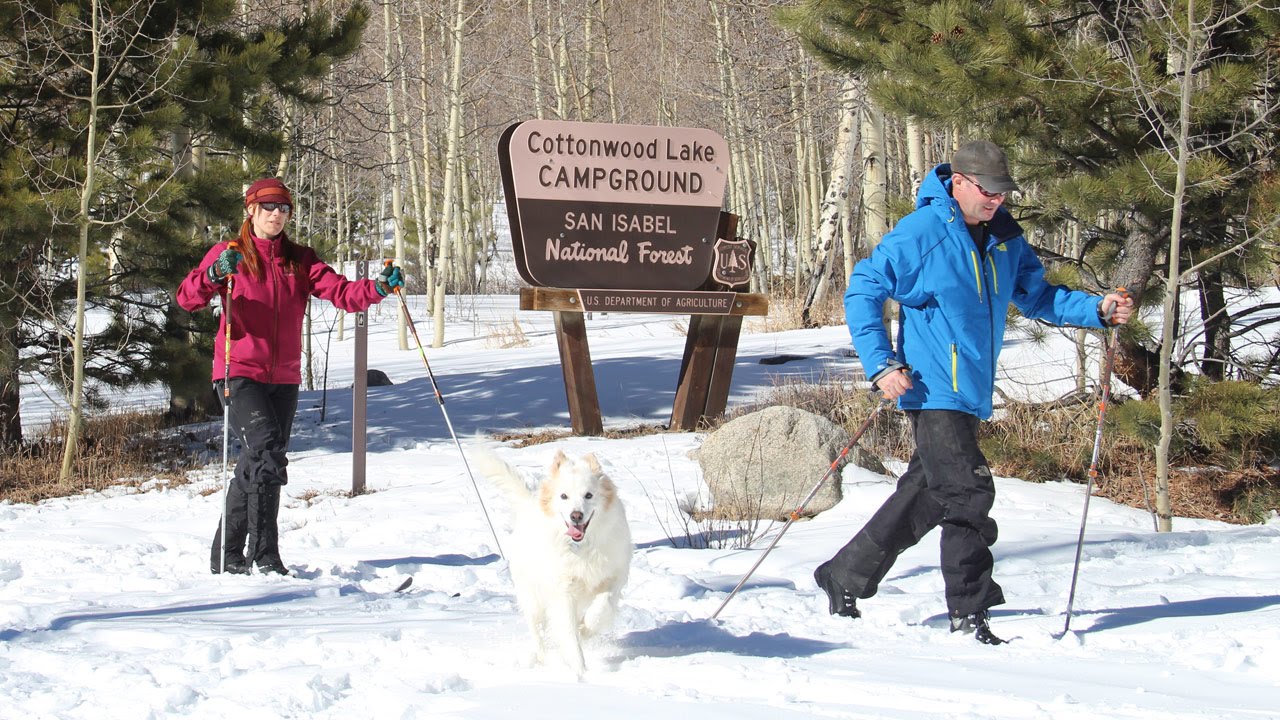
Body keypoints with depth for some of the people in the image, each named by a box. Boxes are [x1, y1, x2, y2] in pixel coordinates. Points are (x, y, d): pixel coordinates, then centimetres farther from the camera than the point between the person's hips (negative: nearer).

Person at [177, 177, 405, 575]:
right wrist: (214, 274, -29)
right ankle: (264, 555, -18)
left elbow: (342, 293, -1)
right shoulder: (229, 254, 1)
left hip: (283, 378, 5)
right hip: (240, 374, -5)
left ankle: (227, 555, 20)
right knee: (268, 452, -21)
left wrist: (379, 287, -19)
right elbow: (188, 298, -10)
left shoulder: (300, 260, 11)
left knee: (255, 464, 9)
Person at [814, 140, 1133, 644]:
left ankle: (845, 579, 25)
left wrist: (1098, 309, -1)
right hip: (934, 390, -8)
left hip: (971, 391, 8)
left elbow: (1038, 296, 16)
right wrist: (882, 364, -17)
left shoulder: (1004, 238, 9)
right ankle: (970, 612, -6)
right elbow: (863, 291, -9)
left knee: (926, 494, 13)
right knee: (968, 492, -13)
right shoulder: (921, 233, -11)